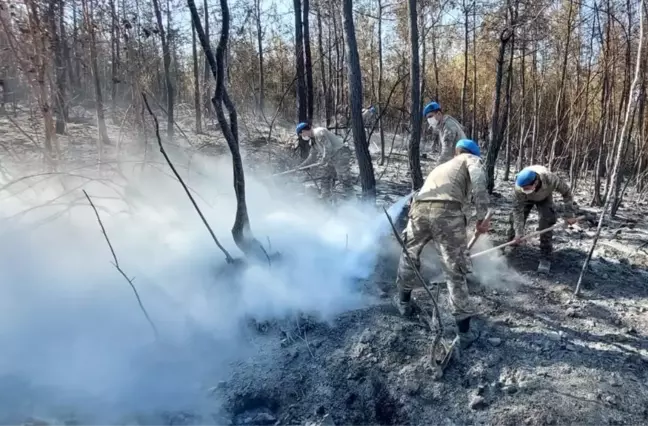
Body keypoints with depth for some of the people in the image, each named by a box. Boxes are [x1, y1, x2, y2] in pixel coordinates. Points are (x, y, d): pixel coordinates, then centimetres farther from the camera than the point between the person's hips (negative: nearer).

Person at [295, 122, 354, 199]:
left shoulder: (319, 132, -15)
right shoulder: (313, 141, 15)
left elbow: (328, 147, -24)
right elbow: (312, 158, 21)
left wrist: (323, 161, -24)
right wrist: (300, 167, 18)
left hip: (340, 154, -10)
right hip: (331, 158, 10)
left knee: (344, 179, -9)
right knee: (325, 179, 10)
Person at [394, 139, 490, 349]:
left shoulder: (440, 167, 41)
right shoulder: (471, 159, 24)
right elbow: (478, 180, -3)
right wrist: (482, 215, -8)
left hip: (420, 209, 5)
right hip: (447, 212, -4)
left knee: (410, 254, 30)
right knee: (455, 271, 6)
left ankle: (404, 302, 46)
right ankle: (464, 332, 14)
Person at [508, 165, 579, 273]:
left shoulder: (551, 179, -43)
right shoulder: (519, 188, -41)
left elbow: (566, 191, -23)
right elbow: (518, 210, -32)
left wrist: (569, 215, -18)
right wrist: (519, 233, -34)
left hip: (544, 198, -1)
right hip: (526, 199, 1)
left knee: (545, 225, -14)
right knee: (515, 217, -4)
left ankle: (546, 258, -5)